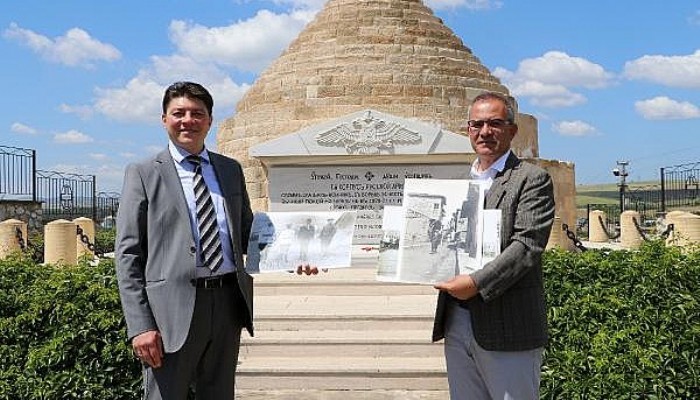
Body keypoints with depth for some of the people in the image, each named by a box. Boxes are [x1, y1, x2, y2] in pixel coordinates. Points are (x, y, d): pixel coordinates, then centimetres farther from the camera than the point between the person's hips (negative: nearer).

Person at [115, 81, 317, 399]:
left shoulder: (231, 169, 13)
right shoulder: (143, 174, 0)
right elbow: (128, 254, -4)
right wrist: (140, 326, -12)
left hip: (228, 303, 4)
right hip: (173, 308, -4)